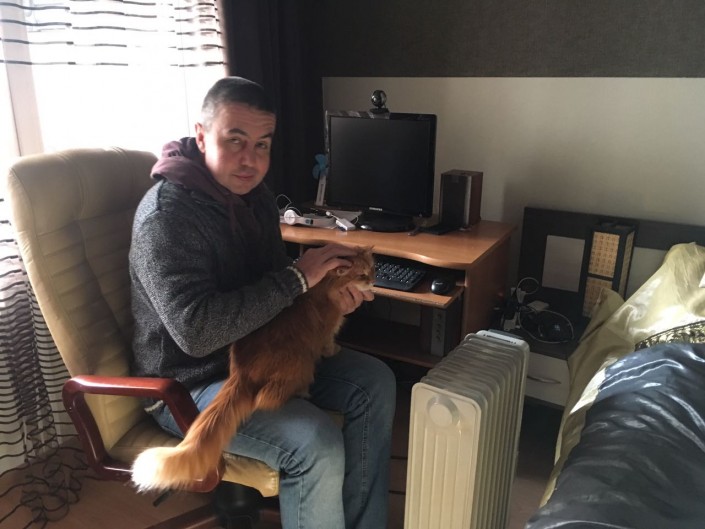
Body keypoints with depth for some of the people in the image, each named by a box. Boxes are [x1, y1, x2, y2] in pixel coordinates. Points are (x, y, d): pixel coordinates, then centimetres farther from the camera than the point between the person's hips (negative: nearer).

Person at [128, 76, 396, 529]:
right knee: (317, 444, -28)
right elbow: (196, 331, -33)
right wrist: (298, 277, -28)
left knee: (374, 381, -2)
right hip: (191, 382, -8)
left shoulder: (255, 195, 3)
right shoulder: (165, 214, -23)